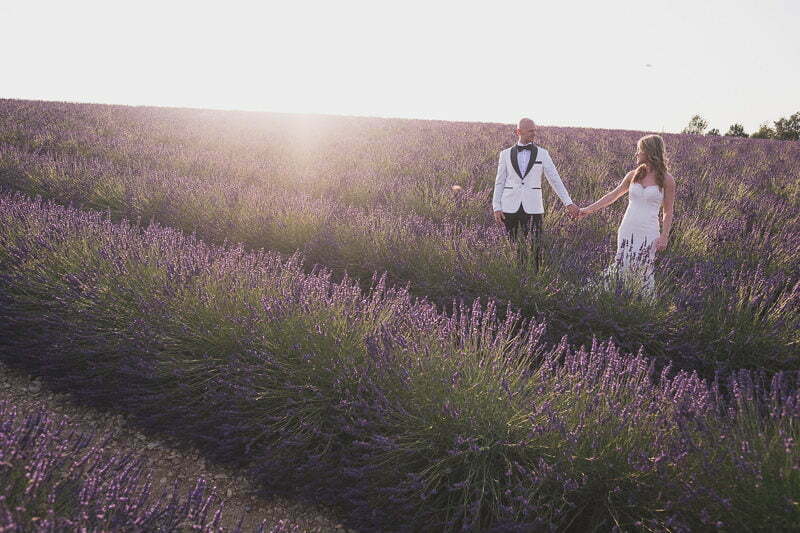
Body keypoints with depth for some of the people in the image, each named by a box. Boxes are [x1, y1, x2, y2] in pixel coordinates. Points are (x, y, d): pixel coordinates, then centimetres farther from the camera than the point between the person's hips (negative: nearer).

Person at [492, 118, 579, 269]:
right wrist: (496, 208, -2)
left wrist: (568, 203, -5)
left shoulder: (542, 153, 4)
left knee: (535, 247, -6)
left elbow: (555, 179, 2)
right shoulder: (506, 154, 5)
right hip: (510, 207, 0)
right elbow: (499, 182, 6)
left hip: (532, 207, 0)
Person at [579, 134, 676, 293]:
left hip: (648, 233, -4)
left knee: (644, 272, -3)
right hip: (627, 231, 4)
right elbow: (613, 196, 16)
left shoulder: (666, 180, -2)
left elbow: (668, 212, 1)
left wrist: (664, 236, -7)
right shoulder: (633, 175, 8)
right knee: (622, 270, 0)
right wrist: (589, 209, 15)